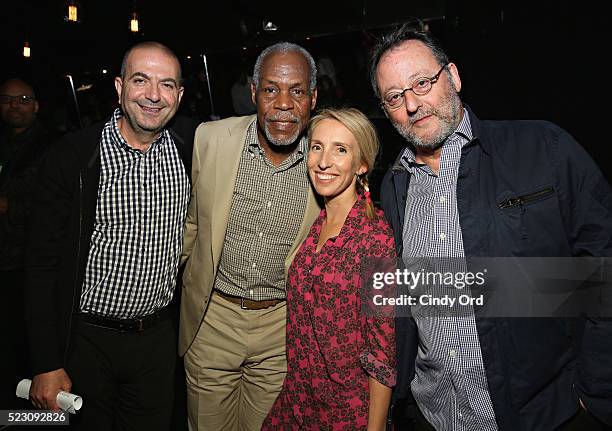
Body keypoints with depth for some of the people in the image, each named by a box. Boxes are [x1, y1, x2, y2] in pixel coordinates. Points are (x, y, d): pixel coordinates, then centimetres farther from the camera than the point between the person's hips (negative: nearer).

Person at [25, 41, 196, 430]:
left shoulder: (190, 149, -5)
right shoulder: (72, 157, -14)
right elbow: (44, 265, -11)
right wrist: (47, 365, -11)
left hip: (159, 338, 3)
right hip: (87, 341, -2)